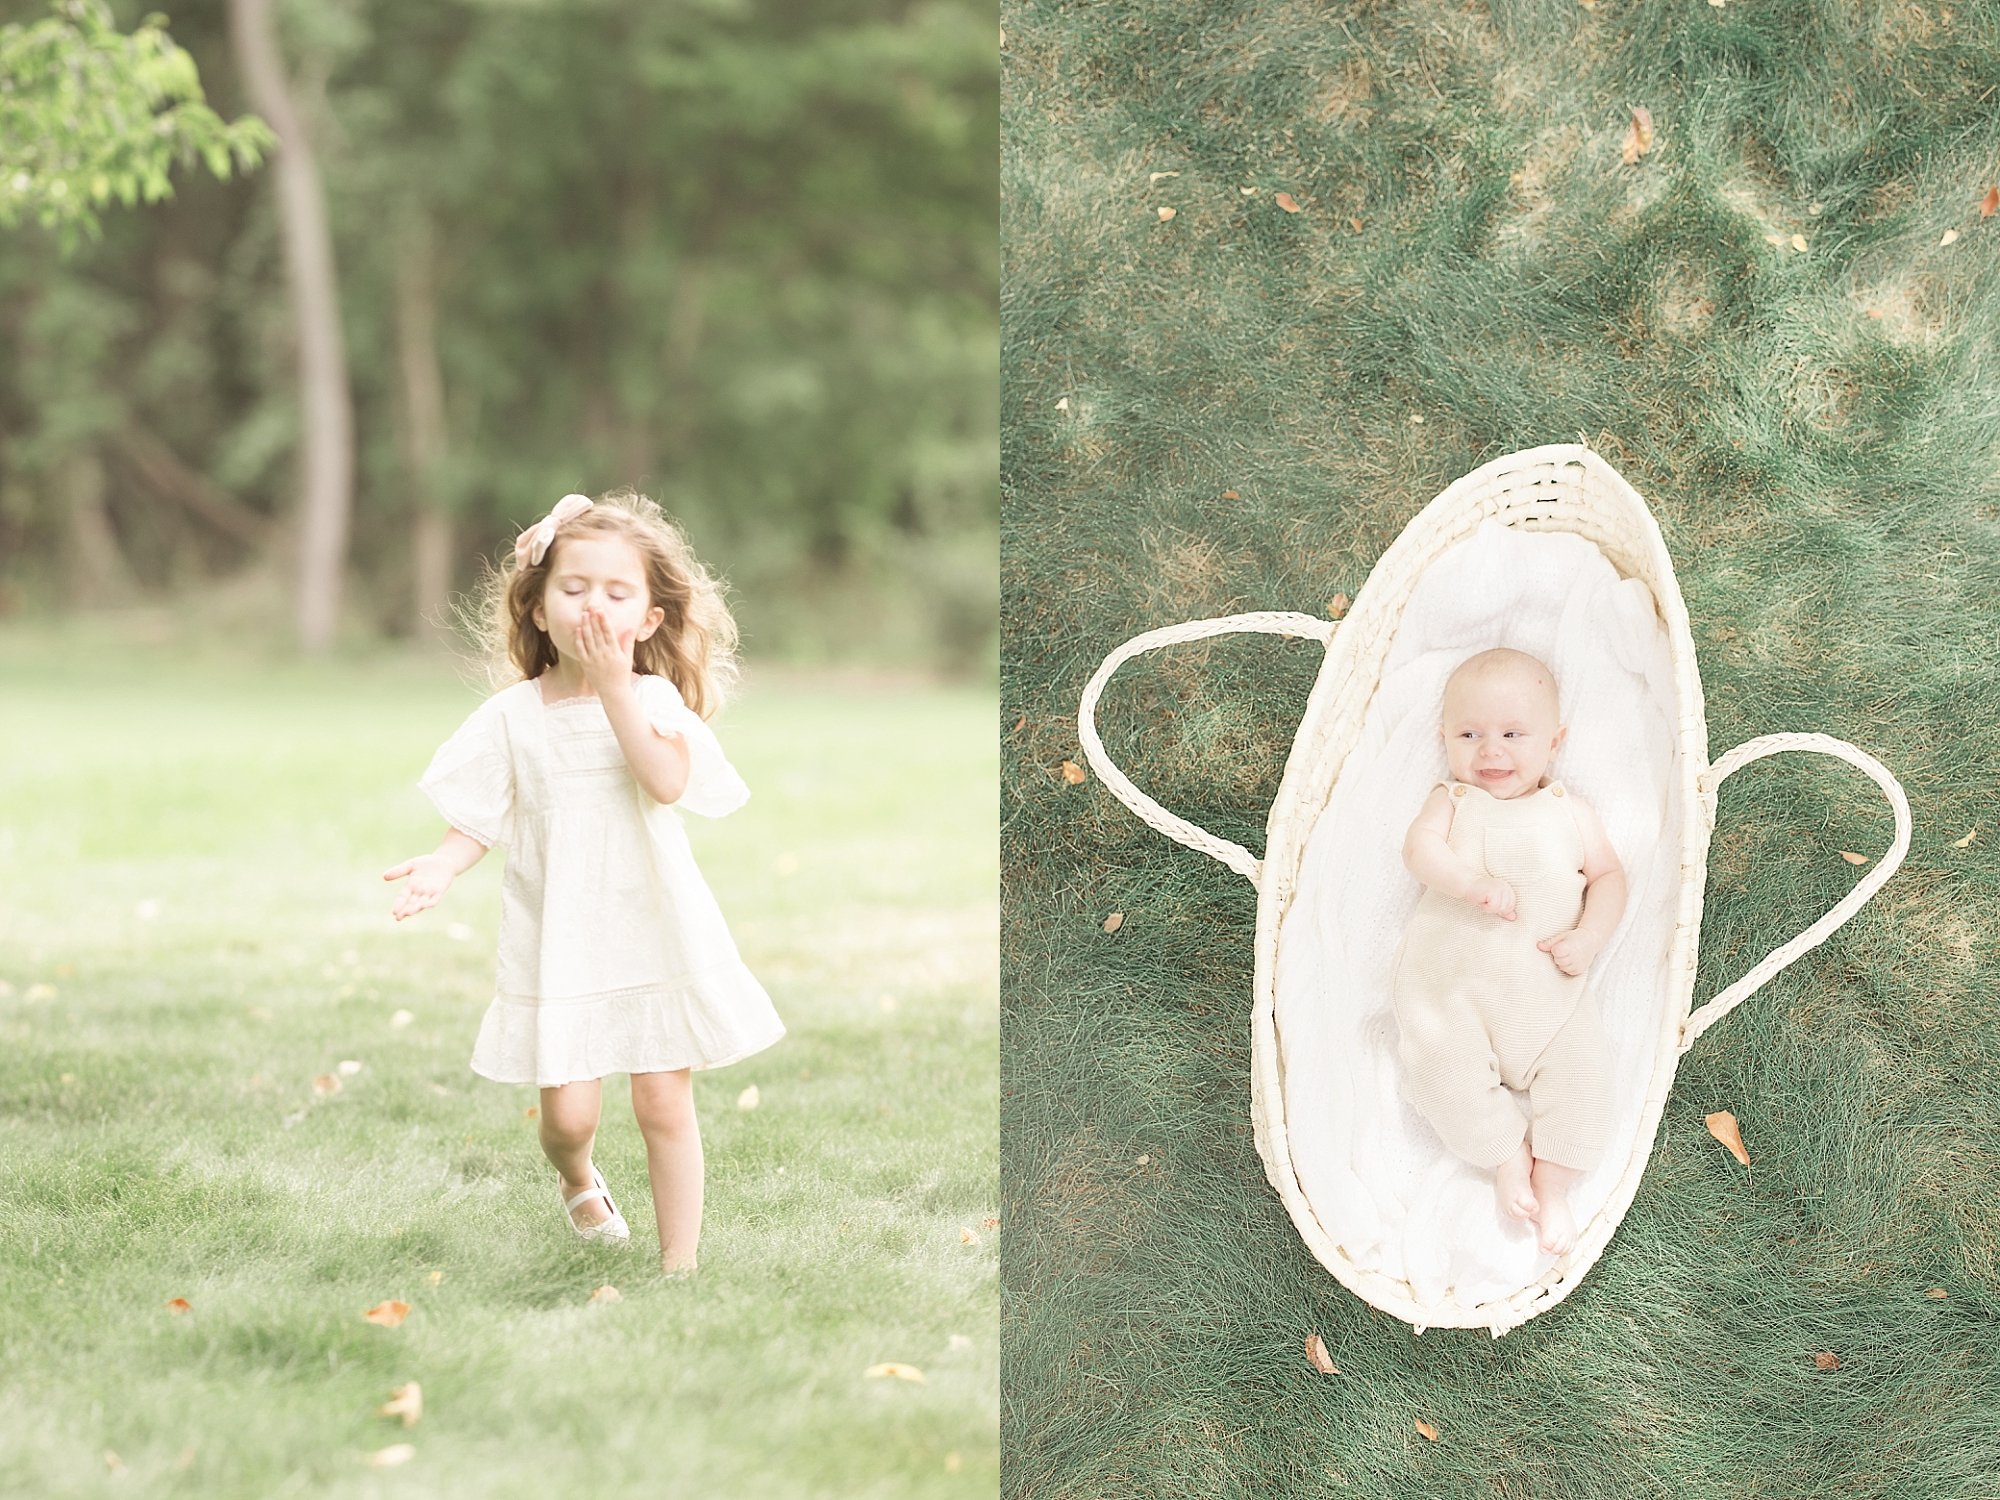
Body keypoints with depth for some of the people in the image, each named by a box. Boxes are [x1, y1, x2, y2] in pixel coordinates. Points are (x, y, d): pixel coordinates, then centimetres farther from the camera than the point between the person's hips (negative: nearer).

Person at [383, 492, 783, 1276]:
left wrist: (615, 685, -22)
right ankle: (576, 1178, 36)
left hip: (655, 935, 0)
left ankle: (680, 1263, 13)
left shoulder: (654, 699, -3)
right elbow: (480, 820, 2)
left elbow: (667, 781, -22)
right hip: (557, 940, 1)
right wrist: (441, 866, -18)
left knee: (665, 1104, 1)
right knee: (566, 1112, -1)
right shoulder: (513, 716, 0)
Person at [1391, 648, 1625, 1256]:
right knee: (1444, 1067, -22)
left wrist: (1587, 937, -6)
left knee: (1580, 1068, -18)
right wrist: (1475, 884, -25)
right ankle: (1508, 1154, -6)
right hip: (1450, 979, -1)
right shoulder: (1452, 802, 11)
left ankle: (1552, 1184, -10)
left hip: (1546, 983, 1)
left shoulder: (1569, 813, 16)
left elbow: (1608, 875, 12)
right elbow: (1421, 847, -7)